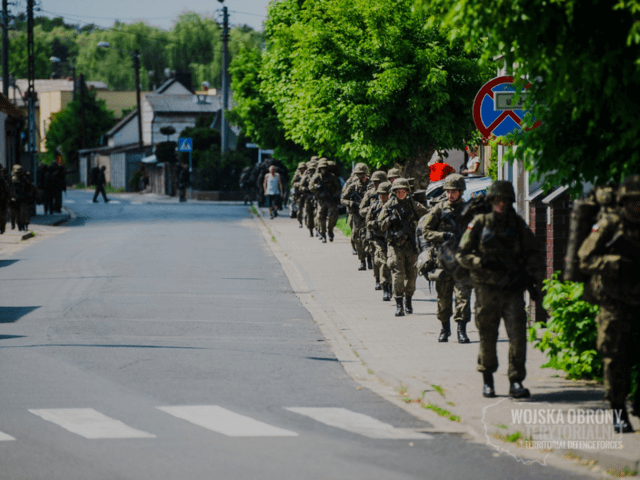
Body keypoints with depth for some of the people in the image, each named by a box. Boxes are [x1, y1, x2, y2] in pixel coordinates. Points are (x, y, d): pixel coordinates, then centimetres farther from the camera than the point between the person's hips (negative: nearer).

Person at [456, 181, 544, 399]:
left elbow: (534, 254, 14)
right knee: (487, 337, 6)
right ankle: (487, 381, 22)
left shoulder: (518, 225, 7)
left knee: (518, 335, -9)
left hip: (513, 288, 1)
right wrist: (482, 263, -15)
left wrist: (533, 276, -3)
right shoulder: (479, 223, 1)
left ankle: (516, 382, -4)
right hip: (487, 288, -1)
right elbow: (462, 254, 2)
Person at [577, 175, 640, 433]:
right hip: (615, 302, -4)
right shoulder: (609, 224, -5)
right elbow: (585, 259, -8)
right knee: (615, 356, -2)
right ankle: (618, 412, 10)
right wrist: (615, 263, -22)